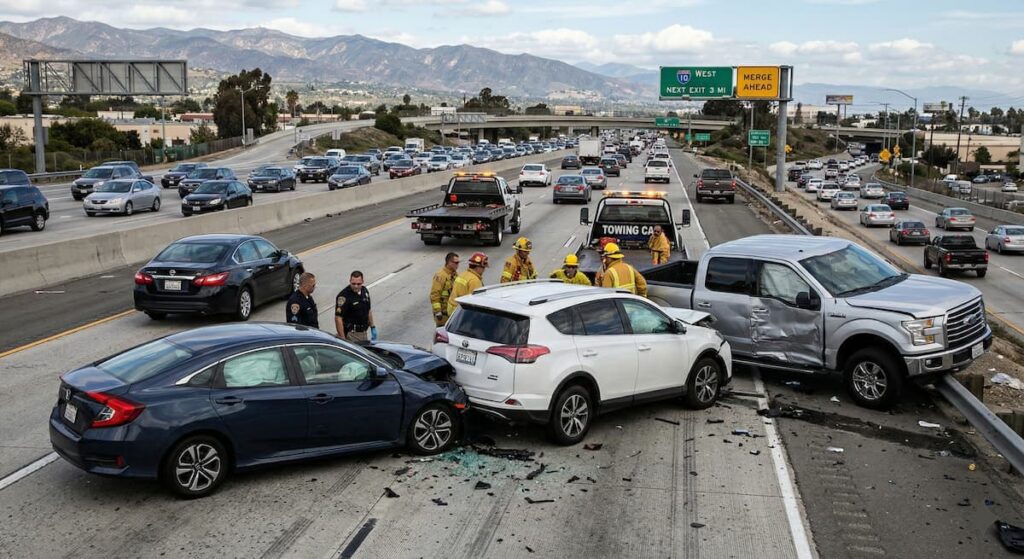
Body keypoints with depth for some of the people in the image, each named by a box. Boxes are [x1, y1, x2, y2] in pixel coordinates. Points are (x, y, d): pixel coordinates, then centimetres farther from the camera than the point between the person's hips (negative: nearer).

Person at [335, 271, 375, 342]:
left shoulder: (365, 291, 5)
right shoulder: (344, 296, -19)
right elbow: (338, 318, -22)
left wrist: (372, 327, 17)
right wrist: (342, 338, -25)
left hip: (363, 333, 8)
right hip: (351, 334, -8)